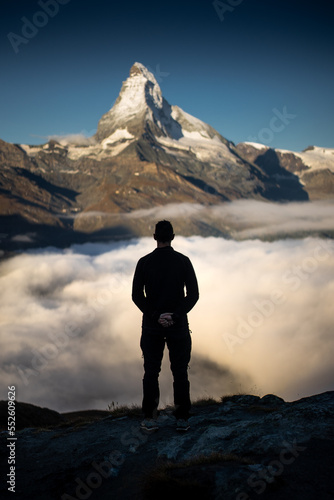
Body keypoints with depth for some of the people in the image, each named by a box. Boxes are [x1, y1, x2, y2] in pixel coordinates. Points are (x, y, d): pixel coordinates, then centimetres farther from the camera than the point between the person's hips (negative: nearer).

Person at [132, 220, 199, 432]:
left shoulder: (144, 262, -3)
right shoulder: (183, 261, -3)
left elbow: (137, 296, -7)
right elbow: (193, 294, -8)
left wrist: (155, 315, -8)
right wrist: (175, 315, -11)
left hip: (152, 326, 0)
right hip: (178, 326, 0)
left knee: (151, 372, 8)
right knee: (180, 372, 7)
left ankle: (150, 418, 9)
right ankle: (182, 419, 9)